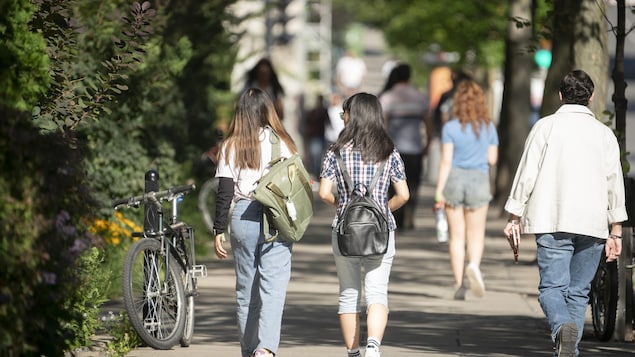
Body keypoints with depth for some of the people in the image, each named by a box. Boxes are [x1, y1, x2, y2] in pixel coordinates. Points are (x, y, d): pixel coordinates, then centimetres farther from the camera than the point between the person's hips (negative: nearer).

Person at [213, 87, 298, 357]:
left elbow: (224, 192, 1)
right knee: (273, 287, -8)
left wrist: (219, 231, 5)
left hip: (242, 218, 2)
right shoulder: (281, 142, 1)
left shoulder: (231, 146, 3)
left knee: (245, 288, 12)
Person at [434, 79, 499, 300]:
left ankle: (459, 284, 5)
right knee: (476, 234, 8)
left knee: (457, 236, 6)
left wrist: (439, 191, -8)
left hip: (454, 178, -1)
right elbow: (492, 159, 4)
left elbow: (446, 161, -9)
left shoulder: (450, 128, -7)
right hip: (479, 180, 1)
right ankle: (474, 265, -21)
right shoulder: (488, 128, 0)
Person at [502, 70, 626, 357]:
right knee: (579, 291, 11)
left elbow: (527, 174, -1)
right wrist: (616, 232, 13)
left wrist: (514, 217, 7)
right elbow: (615, 183, 8)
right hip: (592, 225, 2)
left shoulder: (546, 126, 2)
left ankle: (563, 328, -33)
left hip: (553, 223, -2)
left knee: (552, 286, -5)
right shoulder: (604, 133, 9)